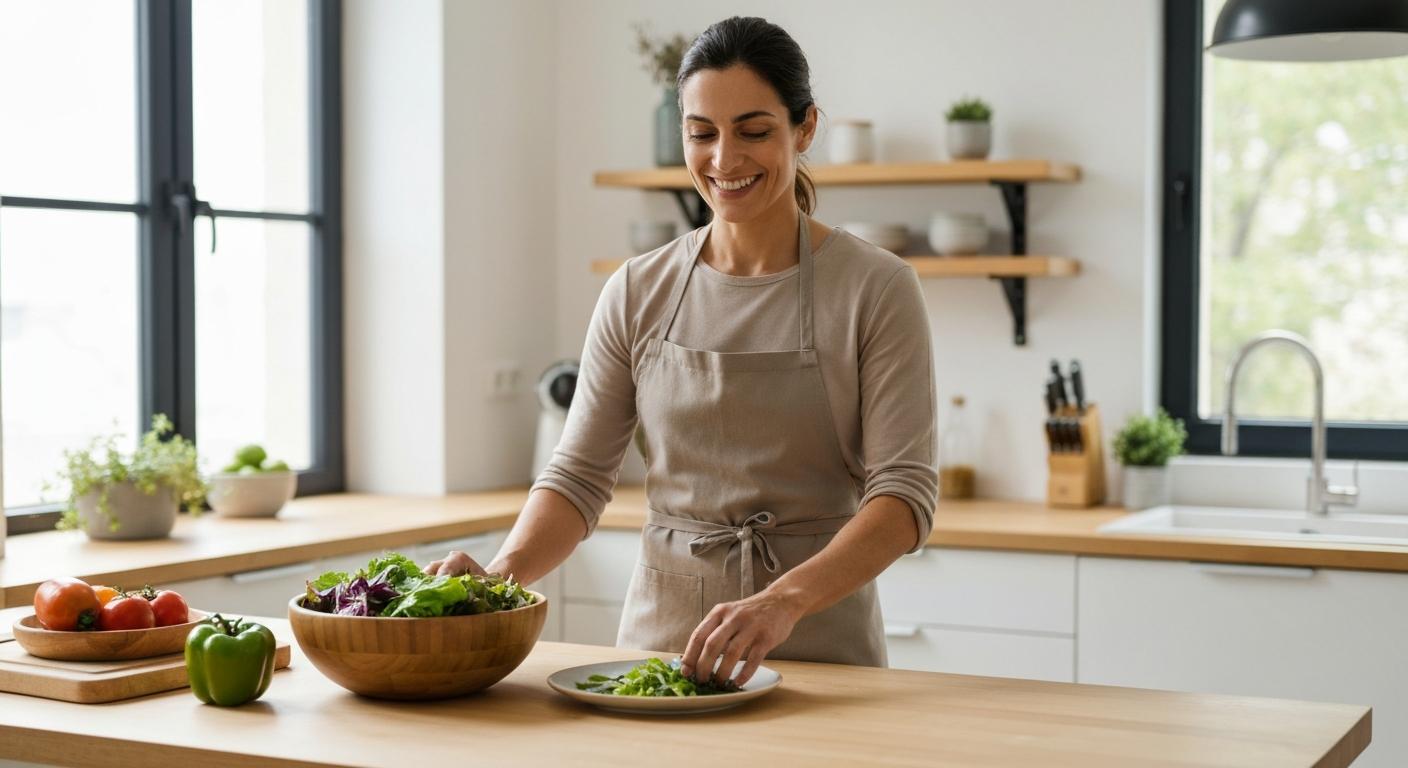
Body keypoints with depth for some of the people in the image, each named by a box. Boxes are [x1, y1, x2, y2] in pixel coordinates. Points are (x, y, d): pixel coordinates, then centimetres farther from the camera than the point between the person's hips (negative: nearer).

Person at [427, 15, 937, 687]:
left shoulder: (875, 289, -5)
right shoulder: (637, 294, 5)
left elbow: (906, 489, -12)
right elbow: (579, 474, 5)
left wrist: (784, 601, -27)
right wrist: (502, 574, -15)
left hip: (818, 642, -2)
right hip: (658, 634, 3)